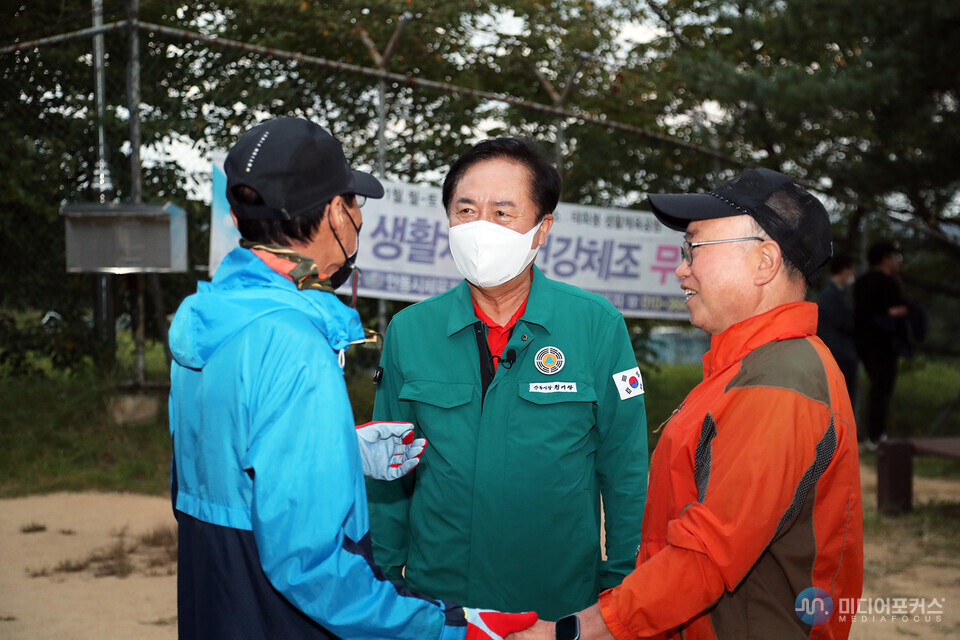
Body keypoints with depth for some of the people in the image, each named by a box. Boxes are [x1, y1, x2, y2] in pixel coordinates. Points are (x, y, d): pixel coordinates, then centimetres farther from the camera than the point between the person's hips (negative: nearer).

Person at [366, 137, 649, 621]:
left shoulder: (597, 324, -7)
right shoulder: (408, 331, -1)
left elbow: (625, 471, -3)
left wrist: (621, 587, -3)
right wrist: (385, 582, 3)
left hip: (563, 608, -1)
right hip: (432, 605, 2)